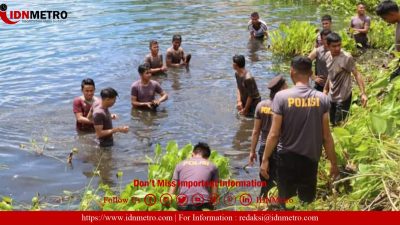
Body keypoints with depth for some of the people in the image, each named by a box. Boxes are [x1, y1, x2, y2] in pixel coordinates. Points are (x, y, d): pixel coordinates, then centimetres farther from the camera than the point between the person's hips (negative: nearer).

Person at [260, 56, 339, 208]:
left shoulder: (281, 97, -13)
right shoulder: (322, 99, -7)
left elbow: (274, 134, -12)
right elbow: (326, 136, -4)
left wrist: (265, 159, -1)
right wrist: (333, 163, 8)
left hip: (287, 157, -2)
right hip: (311, 159, 2)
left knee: (285, 201, 14)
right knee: (307, 202, 15)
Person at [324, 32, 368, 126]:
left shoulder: (347, 57, -21)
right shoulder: (328, 55, 0)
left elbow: (357, 74, -20)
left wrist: (363, 93, -27)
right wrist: (325, 89, 21)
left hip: (343, 97, -7)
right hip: (331, 96, 7)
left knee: (339, 125, -3)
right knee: (333, 123, 18)